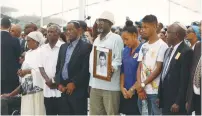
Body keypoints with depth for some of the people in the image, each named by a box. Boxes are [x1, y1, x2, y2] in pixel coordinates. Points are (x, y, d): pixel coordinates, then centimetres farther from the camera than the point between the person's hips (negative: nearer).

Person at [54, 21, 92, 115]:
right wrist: (59, 83, 2)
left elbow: (86, 68, -12)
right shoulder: (63, 47, 17)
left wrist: (74, 83, -13)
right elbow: (58, 67, 16)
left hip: (78, 90, -6)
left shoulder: (86, 47, -4)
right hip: (64, 90, 6)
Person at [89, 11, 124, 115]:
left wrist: (113, 67, -28)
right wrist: (91, 70, 11)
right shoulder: (96, 39, 19)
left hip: (110, 84, -7)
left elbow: (119, 59, -9)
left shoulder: (116, 38, -5)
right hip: (95, 83, 8)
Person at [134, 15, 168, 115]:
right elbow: (139, 67, 9)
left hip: (155, 91, -6)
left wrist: (143, 84, -11)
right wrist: (139, 86, -6)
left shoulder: (162, 46, -6)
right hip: (142, 91, 6)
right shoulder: (143, 46, 14)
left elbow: (159, 69, -10)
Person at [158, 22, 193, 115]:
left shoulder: (186, 51, -13)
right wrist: (160, 96, 15)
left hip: (176, 101, -8)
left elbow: (185, 79, -17)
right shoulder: (168, 50, 16)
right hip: (165, 100, 8)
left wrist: (178, 102, -18)